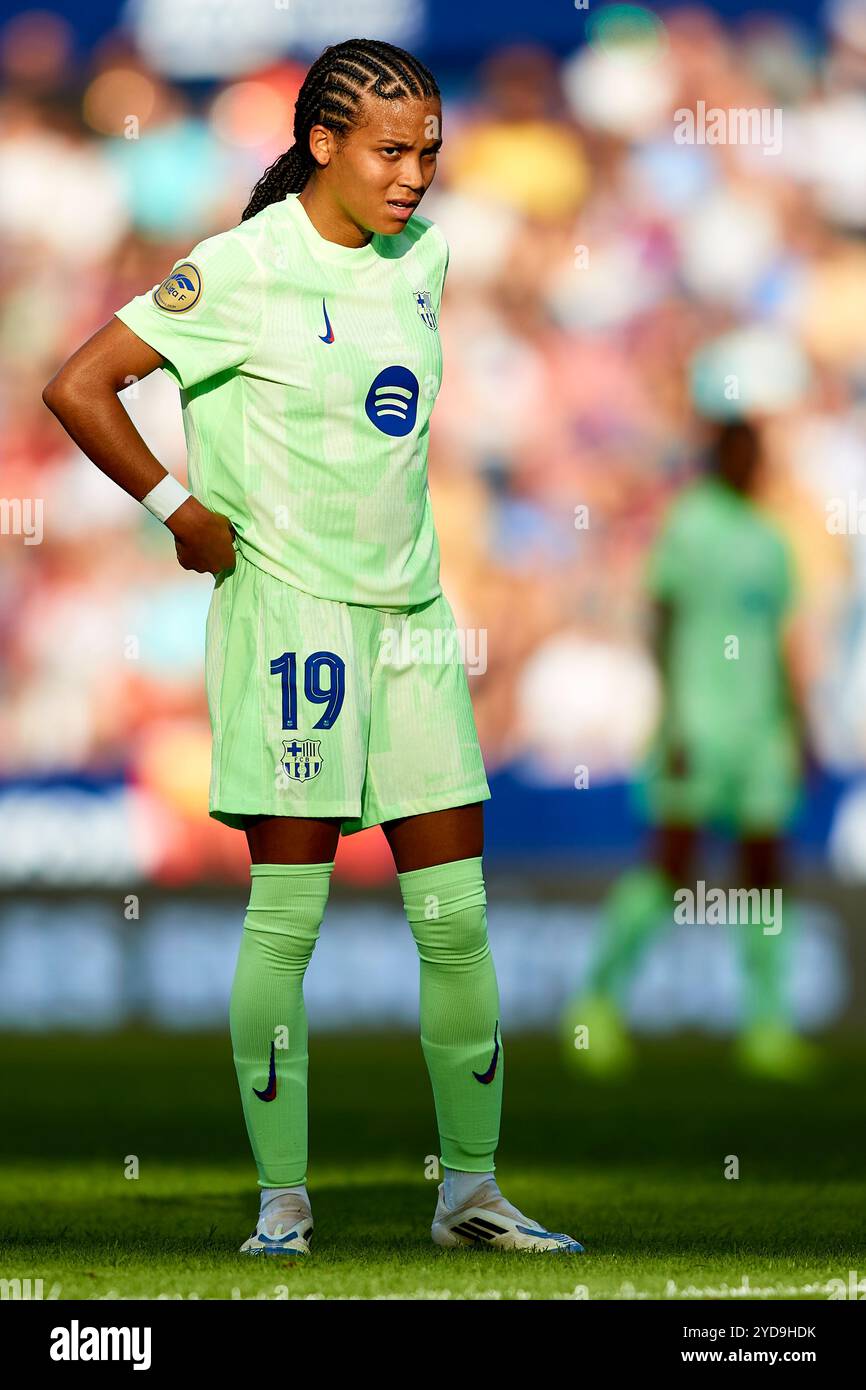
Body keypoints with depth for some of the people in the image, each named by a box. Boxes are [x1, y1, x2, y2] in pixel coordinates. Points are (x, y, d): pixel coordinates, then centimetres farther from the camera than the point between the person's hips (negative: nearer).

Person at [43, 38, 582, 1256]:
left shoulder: (422, 254, 9)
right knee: (287, 911, -4)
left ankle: (471, 1190, 12)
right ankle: (282, 1200, 4)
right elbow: (76, 389, -11)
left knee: (458, 914, 4)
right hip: (288, 609, -6)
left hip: (412, 610, 6)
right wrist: (180, 511, -8)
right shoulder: (245, 267, -10)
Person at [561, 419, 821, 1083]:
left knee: (765, 867, 1)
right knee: (672, 866, -12)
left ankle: (768, 1026, 2)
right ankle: (599, 1000, 0)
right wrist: (672, 723, -16)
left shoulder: (770, 544, 16)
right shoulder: (687, 525, -5)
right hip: (698, 721, -7)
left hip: (758, 725, 7)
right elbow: (663, 625, -9)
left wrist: (797, 731, 16)